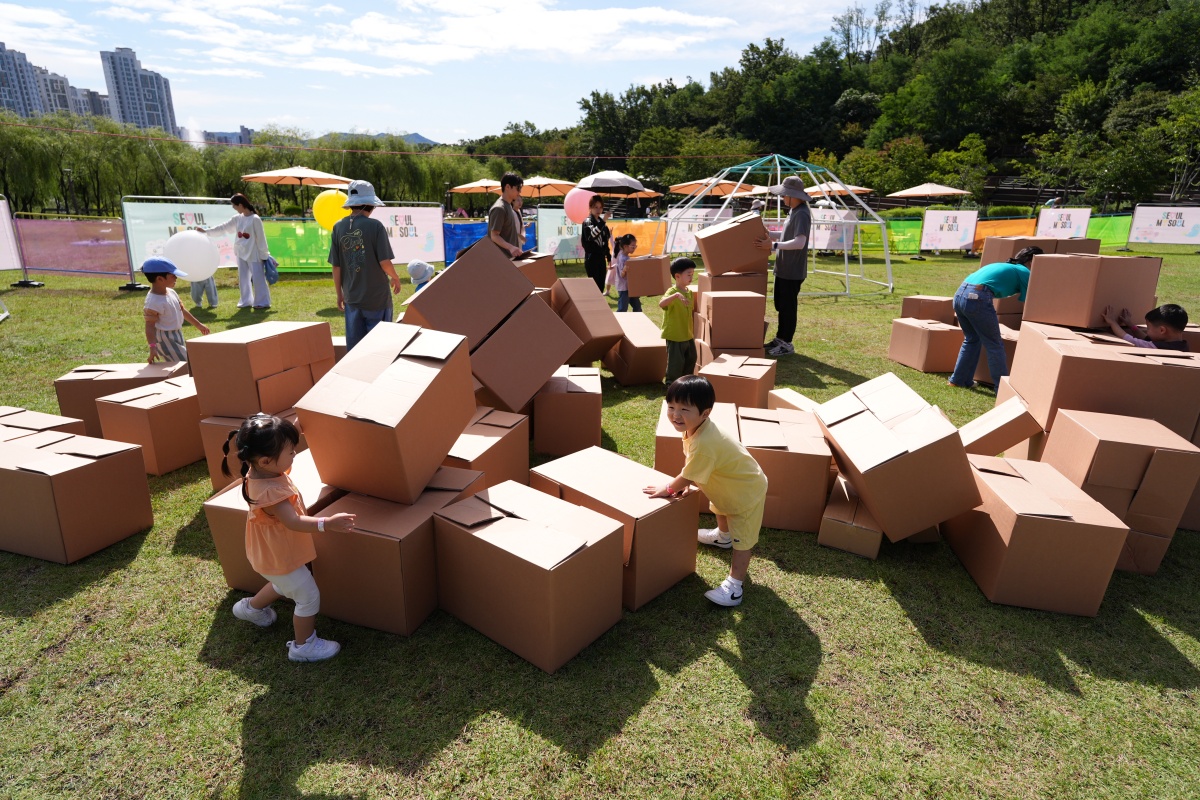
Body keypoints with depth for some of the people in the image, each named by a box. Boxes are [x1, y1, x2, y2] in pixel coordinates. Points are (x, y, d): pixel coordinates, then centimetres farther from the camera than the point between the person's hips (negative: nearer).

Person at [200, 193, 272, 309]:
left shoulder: (255, 219, -14)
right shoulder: (237, 218, 6)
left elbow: (261, 238, -12)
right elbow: (223, 227, 13)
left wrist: (264, 254, -10)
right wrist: (206, 231, 12)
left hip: (253, 254, -7)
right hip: (241, 253, 7)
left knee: (258, 278, -5)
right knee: (243, 278, 11)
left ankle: (263, 302, -1)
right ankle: (246, 300, 20)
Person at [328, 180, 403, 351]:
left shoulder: (339, 227, 1)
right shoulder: (375, 226, -12)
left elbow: (336, 266, 3)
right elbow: (384, 262, -14)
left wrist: (339, 294, 14)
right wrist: (395, 278, 7)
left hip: (352, 298, 4)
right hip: (376, 297, -4)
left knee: (354, 347, 12)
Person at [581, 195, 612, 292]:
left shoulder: (601, 222, 15)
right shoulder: (587, 222, -7)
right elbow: (591, 236, -29)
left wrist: (608, 256, 19)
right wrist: (602, 222, -36)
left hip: (601, 258, 7)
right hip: (591, 259, -7)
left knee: (601, 285, 8)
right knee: (594, 285, -9)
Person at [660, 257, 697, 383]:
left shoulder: (690, 292, 6)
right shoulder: (672, 292, -18)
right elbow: (661, 304, -39)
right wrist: (676, 295, -52)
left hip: (688, 336, 8)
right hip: (675, 336, -8)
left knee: (691, 360, 19)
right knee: (676, 363, 1)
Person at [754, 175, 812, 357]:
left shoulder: (802, 214, -18)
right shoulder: (794, 211, 13)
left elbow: (799, 242, -27)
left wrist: (773, 245, -25)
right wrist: (769, 236, 16)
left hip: (792, 272, -10)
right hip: (783, 268, 10)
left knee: (788, 307, -1)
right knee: (781, 306, 17)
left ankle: (787, 344, 8)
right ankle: (780, 339, 29)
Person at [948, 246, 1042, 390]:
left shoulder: (1002, 265, 32)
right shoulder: (1025, 273, 10)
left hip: (959, 294, 8)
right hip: (977, 298, -8)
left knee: (972, 339, 24)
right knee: (995, 345, 4)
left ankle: (959, 380, 28)